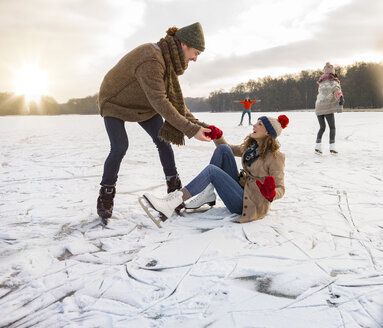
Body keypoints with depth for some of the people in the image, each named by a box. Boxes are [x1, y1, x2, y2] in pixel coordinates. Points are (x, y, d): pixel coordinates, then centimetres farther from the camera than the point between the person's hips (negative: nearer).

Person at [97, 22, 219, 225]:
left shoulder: (168, 59, -7)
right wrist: (190, 129, -40)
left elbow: (173, 97, -6)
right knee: (119, 147, -15)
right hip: (114, 101, -8)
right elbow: (159, 101, -40)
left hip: (143, 104, 8)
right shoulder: (151, 60, -37)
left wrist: (195, 123, -14)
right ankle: (105, 200, 1)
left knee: (163, 139, -1)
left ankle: (175, 188, 7)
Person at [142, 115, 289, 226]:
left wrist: (271, 194, -36)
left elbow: (280, 188, -13)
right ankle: (207, 194, -9)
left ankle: (171, 204, -28)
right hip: (240, 188, 8)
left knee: (212, 170, -24)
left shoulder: (274, 156, -12)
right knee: (223, 149, -7)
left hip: (249, 203, -7)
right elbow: (229, 149, 25)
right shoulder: (250, 146, 10)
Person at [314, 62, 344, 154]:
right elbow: (336, 89, -20)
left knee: (322, 128, 14)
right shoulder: (332, 81, 0)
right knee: (332, 127, 4)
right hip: (327, 107, -5)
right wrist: (341, 97, -35)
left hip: (318, 106, 5)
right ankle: (332, 147, -7)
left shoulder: (321, 82, 18)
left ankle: (318, 146, 0)